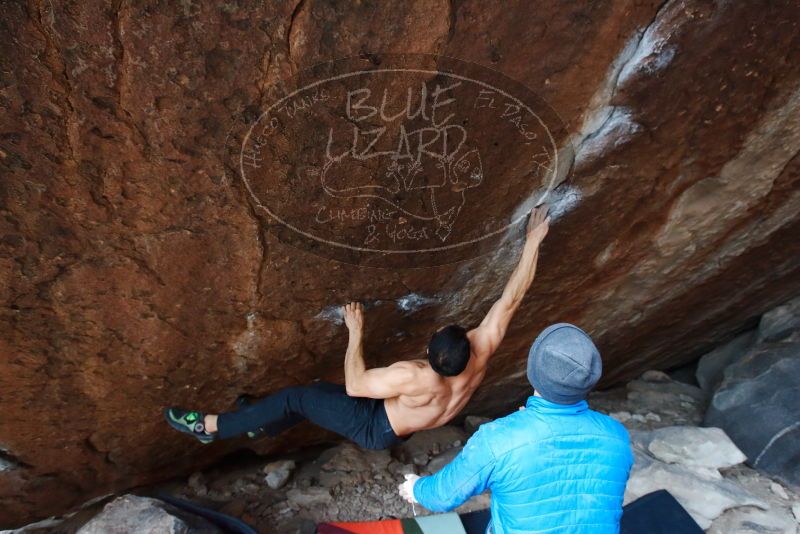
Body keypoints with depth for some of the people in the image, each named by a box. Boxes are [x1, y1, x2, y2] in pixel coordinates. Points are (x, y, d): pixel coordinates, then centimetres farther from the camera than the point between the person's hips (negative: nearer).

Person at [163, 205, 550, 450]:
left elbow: (354, 385, -30)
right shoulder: (480, 350, -28)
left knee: (294, 398, -3)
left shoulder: (416, 377, -43)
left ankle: (211, 427, 13)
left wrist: (356, 332, -23)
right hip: (402, 426, 7)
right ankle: (265, 427, 42)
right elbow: (511, 299, -21)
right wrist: (532, 242, -16)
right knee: (320, 389, 20)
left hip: (377, 429, -7)